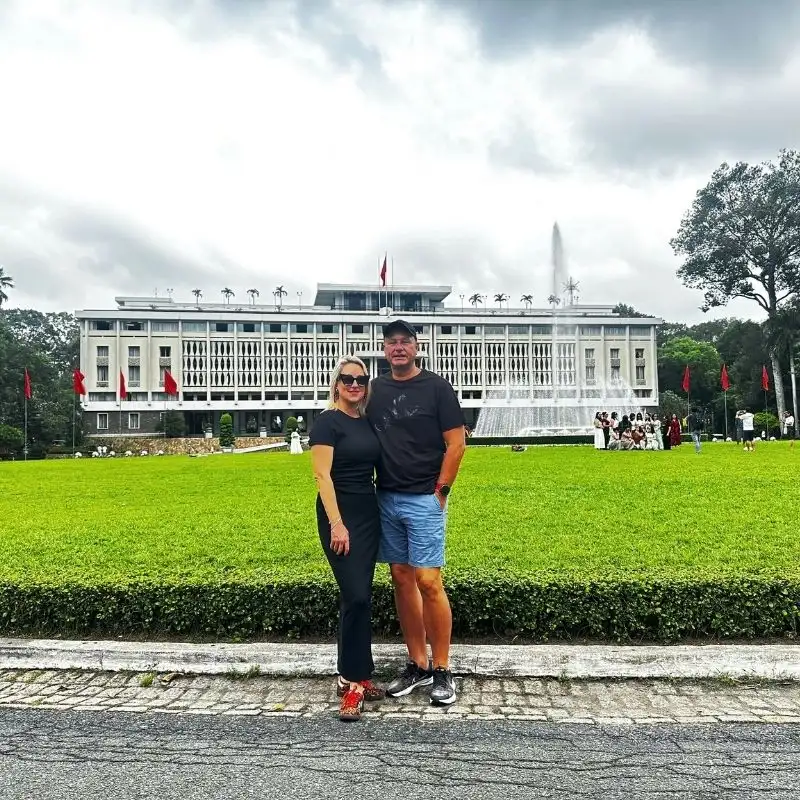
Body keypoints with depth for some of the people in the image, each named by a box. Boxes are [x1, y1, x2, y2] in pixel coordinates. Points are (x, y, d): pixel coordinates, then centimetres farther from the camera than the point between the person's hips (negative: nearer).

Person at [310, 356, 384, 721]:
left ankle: (353, 674, 21)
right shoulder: (327, 422, -8)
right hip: (340, 515, -7)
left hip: (370, 515, 7)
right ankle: (353, 680, 2)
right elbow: (322, 475, -14)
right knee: (355, 597, -10)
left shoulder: (368, 422, 12)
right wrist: (336, 524, -20)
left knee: (361, 597, 10)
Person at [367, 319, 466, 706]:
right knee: (401, 578, 9)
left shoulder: (436, 387, -3)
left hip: (424, 500, -5)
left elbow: (456, 444, -5)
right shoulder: (375, 389, 10)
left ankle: (442, 671, 9)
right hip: (385, 499, 5)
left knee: (428, 581, -7)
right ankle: (417, 665, 22)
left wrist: (440, 490, -9)